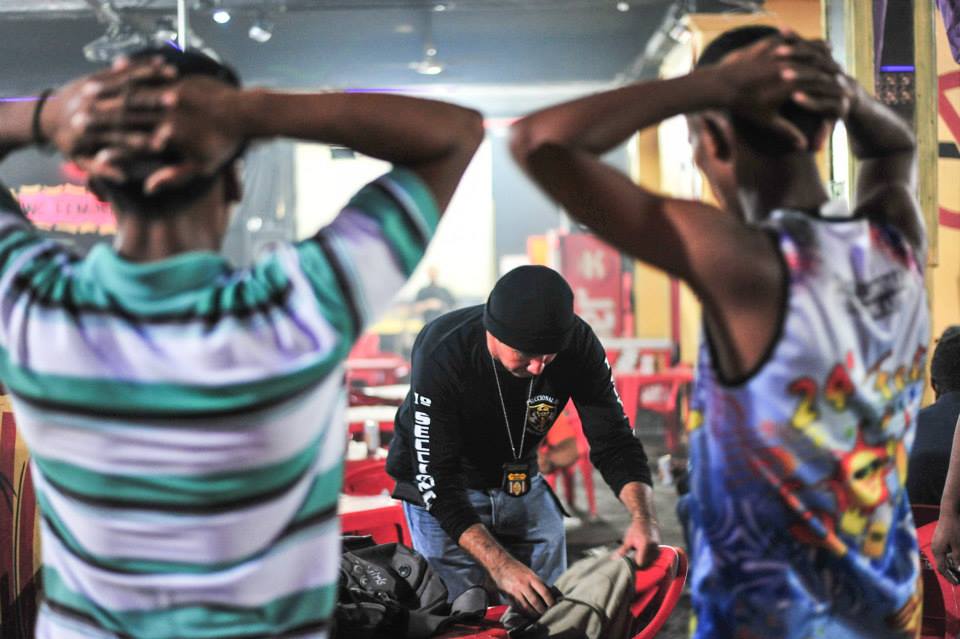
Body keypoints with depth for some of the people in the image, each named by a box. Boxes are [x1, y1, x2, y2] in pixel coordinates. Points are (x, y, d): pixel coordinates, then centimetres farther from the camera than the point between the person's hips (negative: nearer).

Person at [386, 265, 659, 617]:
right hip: (442, 492, -4)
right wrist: (500, 565, -41)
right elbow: (435, 480, -32)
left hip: (521, 481, 4)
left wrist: (643, 516, -34)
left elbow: (613, 442, -14)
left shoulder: (577, 343, -22)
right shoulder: (441, 354, -33)